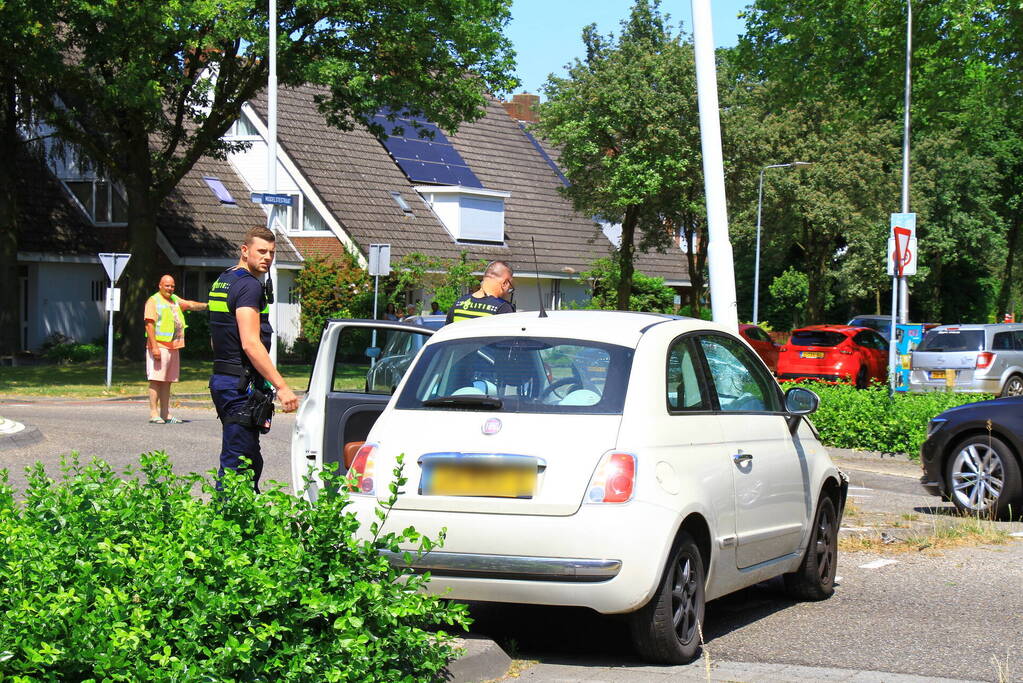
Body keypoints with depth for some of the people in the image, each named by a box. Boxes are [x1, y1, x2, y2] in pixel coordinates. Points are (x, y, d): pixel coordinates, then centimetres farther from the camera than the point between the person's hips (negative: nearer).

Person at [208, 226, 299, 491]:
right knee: (236, 462, -8)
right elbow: (250, 344, -22)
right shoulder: (249, 285, -13)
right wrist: (281, 387, -22)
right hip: (242, 386, -10)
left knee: (251, 461, 16)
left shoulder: (221, 282, 18)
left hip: (222, 379, 10)